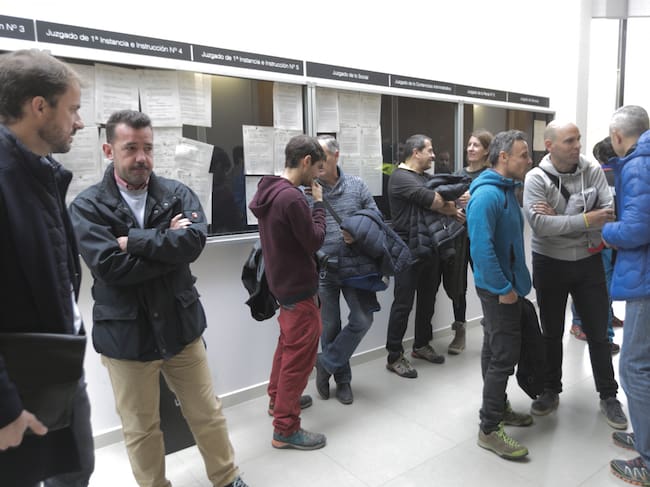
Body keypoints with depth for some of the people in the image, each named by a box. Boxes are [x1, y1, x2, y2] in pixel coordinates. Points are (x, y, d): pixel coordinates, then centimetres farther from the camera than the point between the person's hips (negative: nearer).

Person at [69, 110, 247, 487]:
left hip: (181, 325, 2)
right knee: (141, 430, 16)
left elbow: (196, 239, -19)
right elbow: (110, 267, -20)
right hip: (125, 334, -1)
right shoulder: (87, 206, -6)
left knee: (208, 414, 16)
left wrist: (134, 241, -19)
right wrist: (169, 246, -17)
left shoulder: (178, 194, -1)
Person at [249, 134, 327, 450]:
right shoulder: (292, 198, -26)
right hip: (298, 287, -10)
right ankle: (286, 429, 13)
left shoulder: (270, 190, 3)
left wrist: (310, 203, 1)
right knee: (299, 355, 2)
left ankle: (278, 399, 43)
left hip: (284, 283, 10)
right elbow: (314, 241, -18)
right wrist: (318, 203, -8)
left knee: (288, 344, 25)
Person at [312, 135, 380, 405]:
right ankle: (341, 379, 31)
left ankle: (326, 363, 19)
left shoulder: (356, 185, 1)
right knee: (330, 326, 9)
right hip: (323, 269, -1)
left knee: (362, 319, -2)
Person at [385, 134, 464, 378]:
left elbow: (439, 203, 10)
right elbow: (434, 201, -21)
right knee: (403, 304, -3)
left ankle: (421, 345, 32)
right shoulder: (401, 177, -13)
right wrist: (451, 209, -3)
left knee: (427, 299, 16)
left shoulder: (425, 177, 18)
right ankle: (395, 357, 8)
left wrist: (451, 209, -12)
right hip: (408, 250, -9)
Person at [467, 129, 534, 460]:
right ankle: (489, 429, 8)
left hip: (506, 286, 10)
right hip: (499, 290, -10)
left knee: (496, 350, 19)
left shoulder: (507, 190, 11)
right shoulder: (487, 195, -21)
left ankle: (498, 408, 35)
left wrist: (513, 283, 15)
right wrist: (503, 288, -21)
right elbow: (481, 248, -27)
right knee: (504, 355, -4)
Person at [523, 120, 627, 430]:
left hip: (588, 262, 2)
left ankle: (608, 396, 29)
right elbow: (538, 224, -24)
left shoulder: (593, 172, -4)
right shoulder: (536, 178, -12)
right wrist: (584, 220, -27)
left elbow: (610, 213, -15)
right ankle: (551, 391, 30)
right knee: (552, 333, 13)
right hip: (550, 264, -1)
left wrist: (559, 216, -23)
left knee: (598, 333, 11)